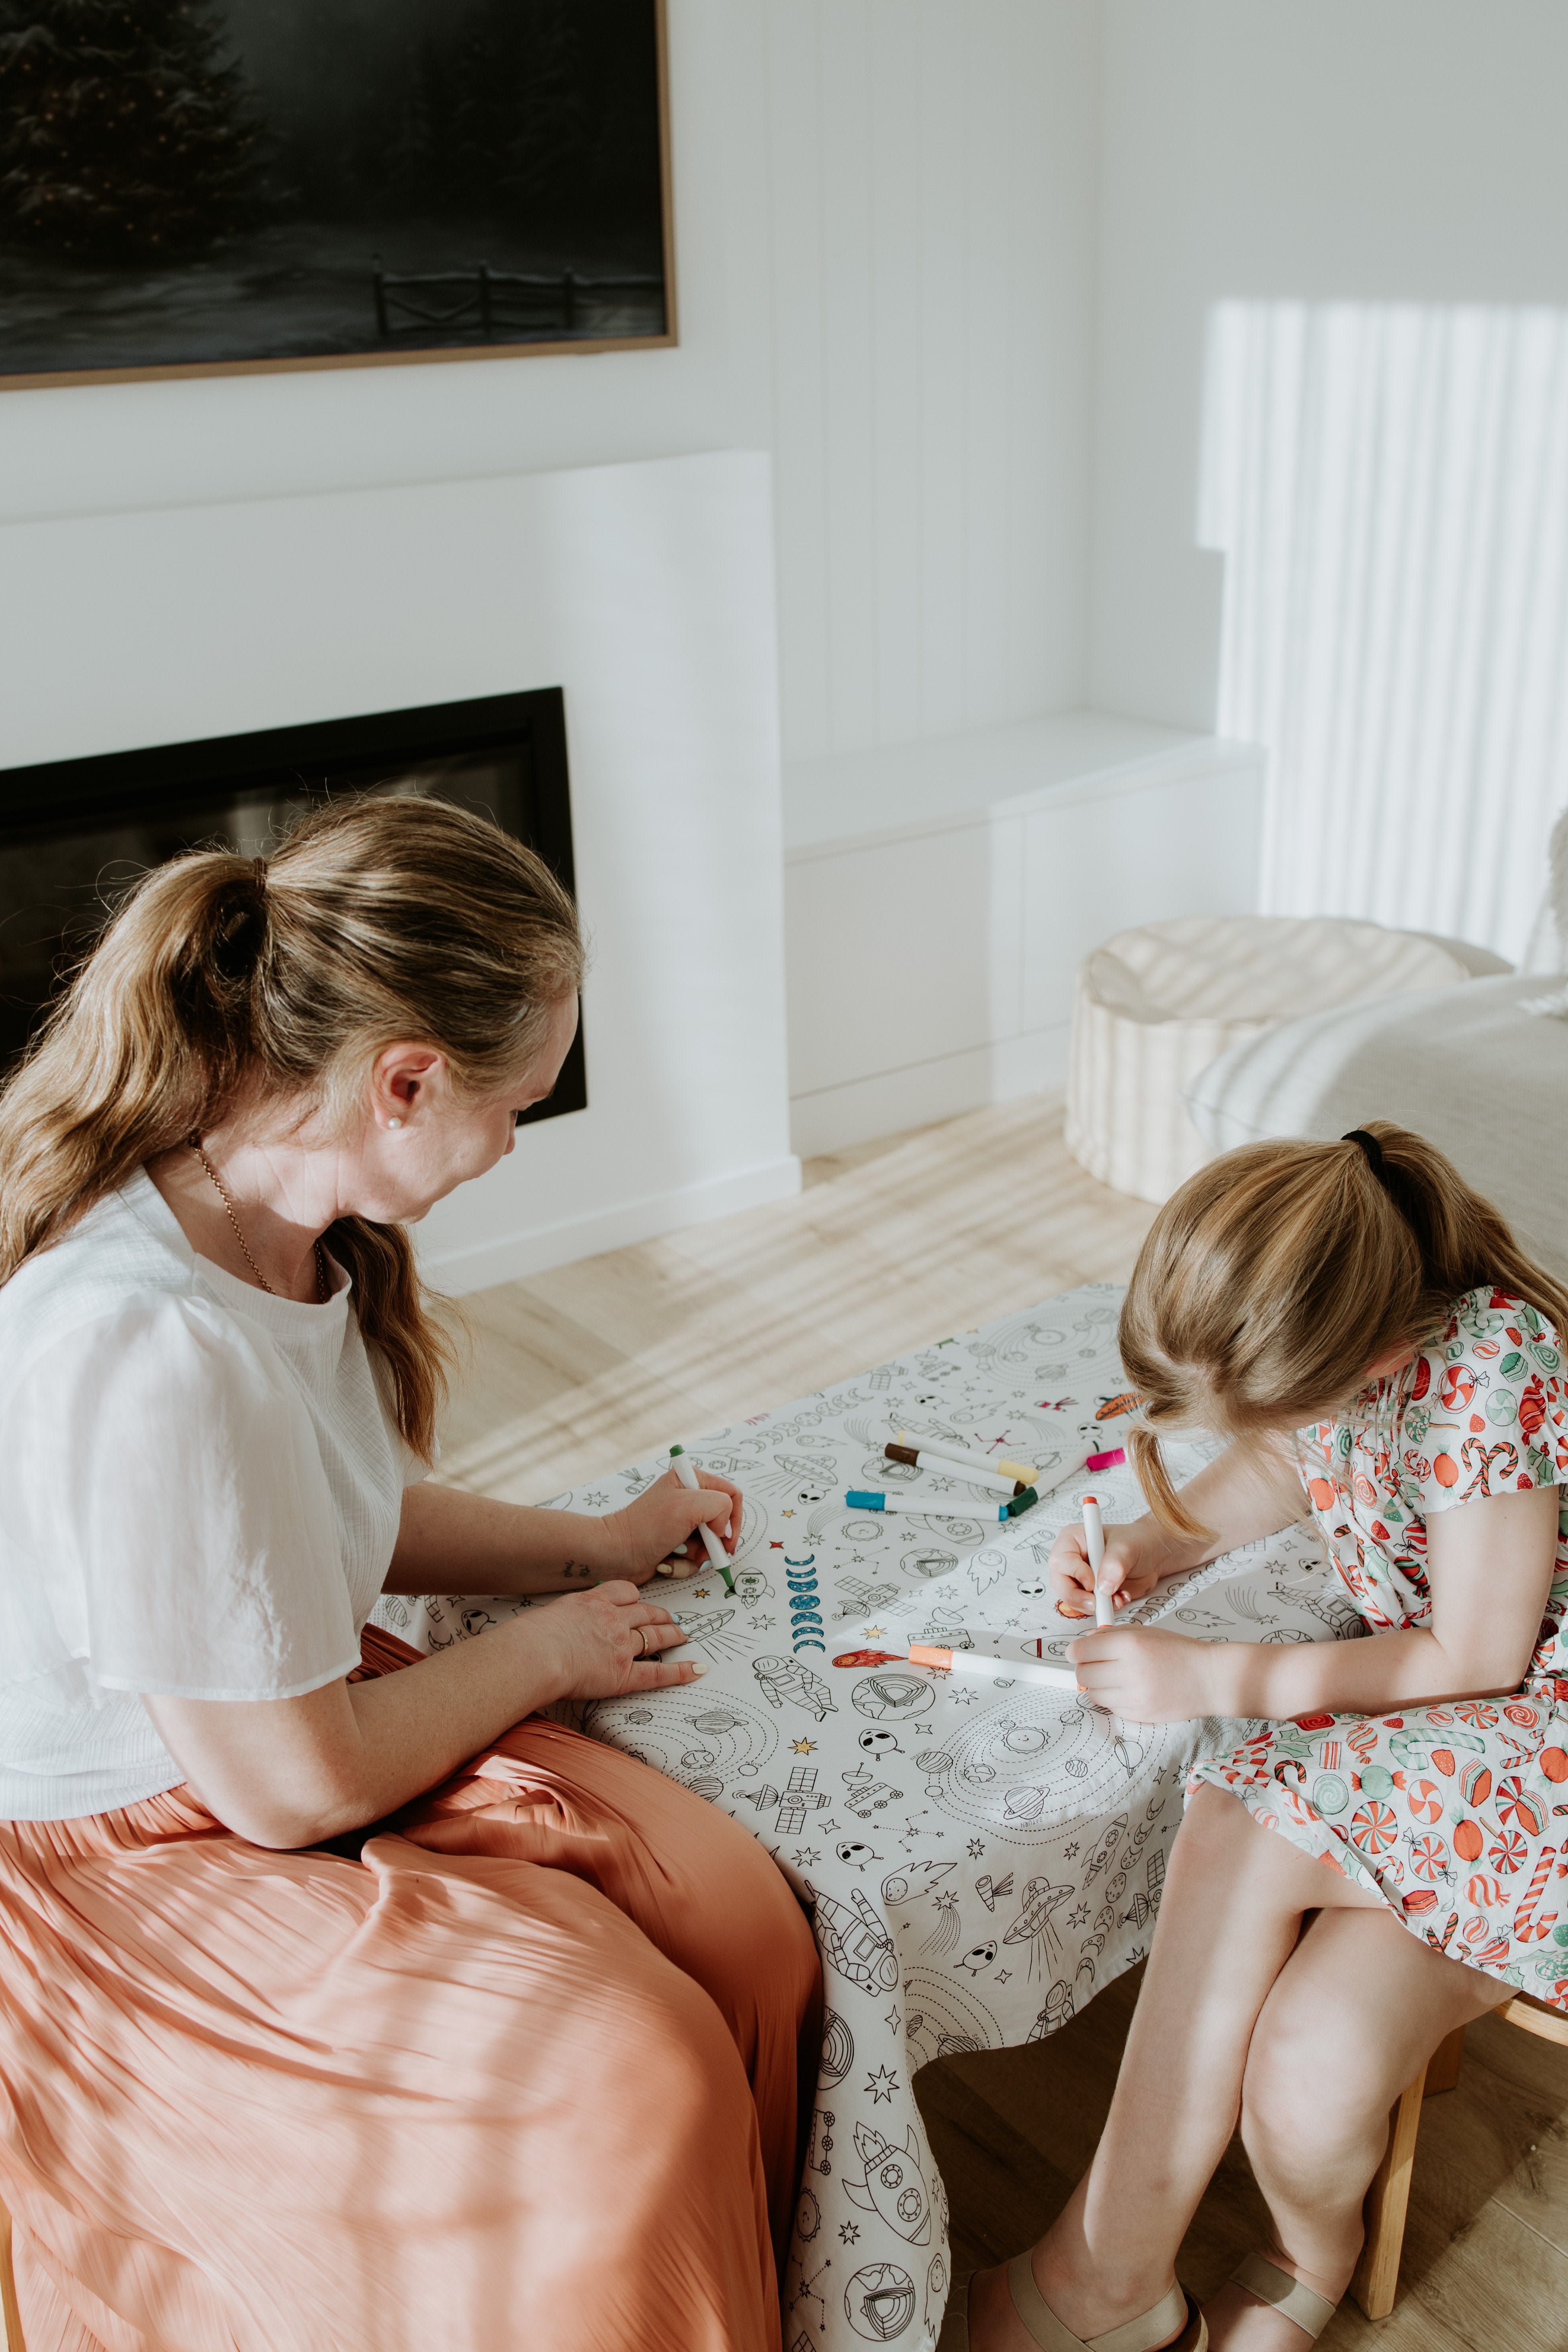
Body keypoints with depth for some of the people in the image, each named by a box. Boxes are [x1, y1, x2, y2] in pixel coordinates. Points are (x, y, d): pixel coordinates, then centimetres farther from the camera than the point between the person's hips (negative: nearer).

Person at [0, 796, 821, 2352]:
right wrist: (538, 1654, -8)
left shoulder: (278, 1219, -5)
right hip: (125, 1861, -8)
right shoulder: (148, 1352, -34)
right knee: (623, 2074, -21)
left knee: (739, 1915, -8)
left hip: (275, 1739, 8)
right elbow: (291, 1786, -24)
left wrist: (586, 1546, 14)